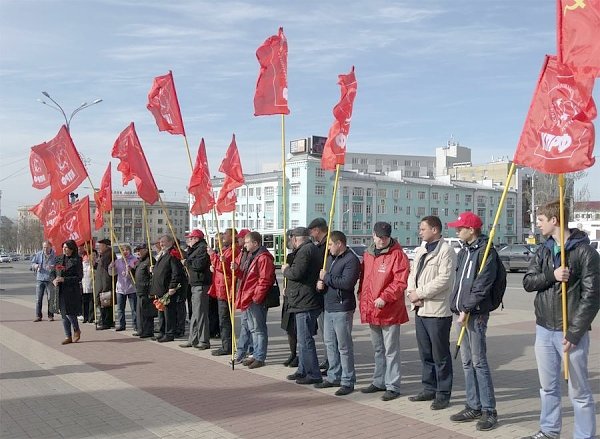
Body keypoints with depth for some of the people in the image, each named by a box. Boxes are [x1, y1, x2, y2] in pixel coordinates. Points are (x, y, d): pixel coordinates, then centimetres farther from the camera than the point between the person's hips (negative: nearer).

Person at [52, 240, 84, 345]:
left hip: (72, 290, -6)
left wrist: (64, 279, -18)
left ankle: (76, 330, 18)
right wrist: (54, 280, -2)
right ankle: (68, 337, 18)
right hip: (61, 290, 6)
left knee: (69, 312, -9)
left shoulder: (76, 260, -7)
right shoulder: (59, 259, 11)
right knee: (64, 314, 8)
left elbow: (79, 277, -11)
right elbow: (54, 272, 19)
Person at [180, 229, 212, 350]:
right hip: (196, 284, 11)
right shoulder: (196, 249, 21)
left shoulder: (203, 248, -12)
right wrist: (189, 249, 5)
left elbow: (199, 265, -22)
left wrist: (187, 263, -7)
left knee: (200, 313, -8)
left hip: (201, 285, -11)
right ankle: (193, 340, 21)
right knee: (195, 314, 14)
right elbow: (188, 260, 15)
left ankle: (204, 341, -3)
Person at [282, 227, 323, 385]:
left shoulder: (305, 251, -15)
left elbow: (296, 273, -23)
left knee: (305, 340, -6)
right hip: (304, 302, 11)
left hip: (305, 302, -11)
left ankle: (314, 375, -1)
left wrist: (285, 270, -4)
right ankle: (303, 370, 27)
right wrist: (288, 270, 13)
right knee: (303, 339, 18)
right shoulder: (312, 249, 18)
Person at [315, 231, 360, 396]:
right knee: (330, 343, 15)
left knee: (344, 346, -3)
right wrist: (319, 283, 0)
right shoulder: (330, 258, 16)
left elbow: (346, 283, -25)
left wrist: (326, 277, -15)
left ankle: (348, 382, 6)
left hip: (342, 309, -9)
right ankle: (333, 377, 27)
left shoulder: (351, 260, -13)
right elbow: (322, 276, 23)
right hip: (328, 307, 9)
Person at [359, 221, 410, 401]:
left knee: (391, 350, 0)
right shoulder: (368, 254, 11)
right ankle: (379, 381, 31)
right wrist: (362, 295, 11)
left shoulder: (397, 255, -11)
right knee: (378, 349, 19)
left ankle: (392, 386, 8)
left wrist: (385, 297, -23)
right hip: (370, 310, 7)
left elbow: (400, 282, -17)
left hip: (390, 311, -7)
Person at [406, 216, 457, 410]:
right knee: (425, 354, 17)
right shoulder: (420, 250, 16)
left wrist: (419, 293, -16)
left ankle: (443, 394, 12)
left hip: (437, 310, -9)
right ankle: (429, 389, 29)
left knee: (441, 356, 1)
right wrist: (411, 292, -3)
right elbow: (412, 273, 16)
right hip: (420, 309, 9)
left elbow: (444, 279, -20)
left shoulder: (446, 251, -12)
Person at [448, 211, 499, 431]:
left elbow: (482, 285, -17)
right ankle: (473, 407, 22)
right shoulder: (464, 252, 16)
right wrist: (457, 306, 9)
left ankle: (489, 411, 3)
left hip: (476, 313, -9)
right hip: (463, 312, 9)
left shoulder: (486, 251, -11)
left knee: (479, 362, -5)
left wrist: (467, 309, -17)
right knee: (467, 362, 12)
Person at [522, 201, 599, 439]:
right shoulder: (543, 250, 10)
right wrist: (551, 275, -16)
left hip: (571, 331, -6)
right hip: (544, 329, 6)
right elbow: (528, 282, 4)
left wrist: (574, 332, -16)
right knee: (548, 387, 16)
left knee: (579, 391, 1)